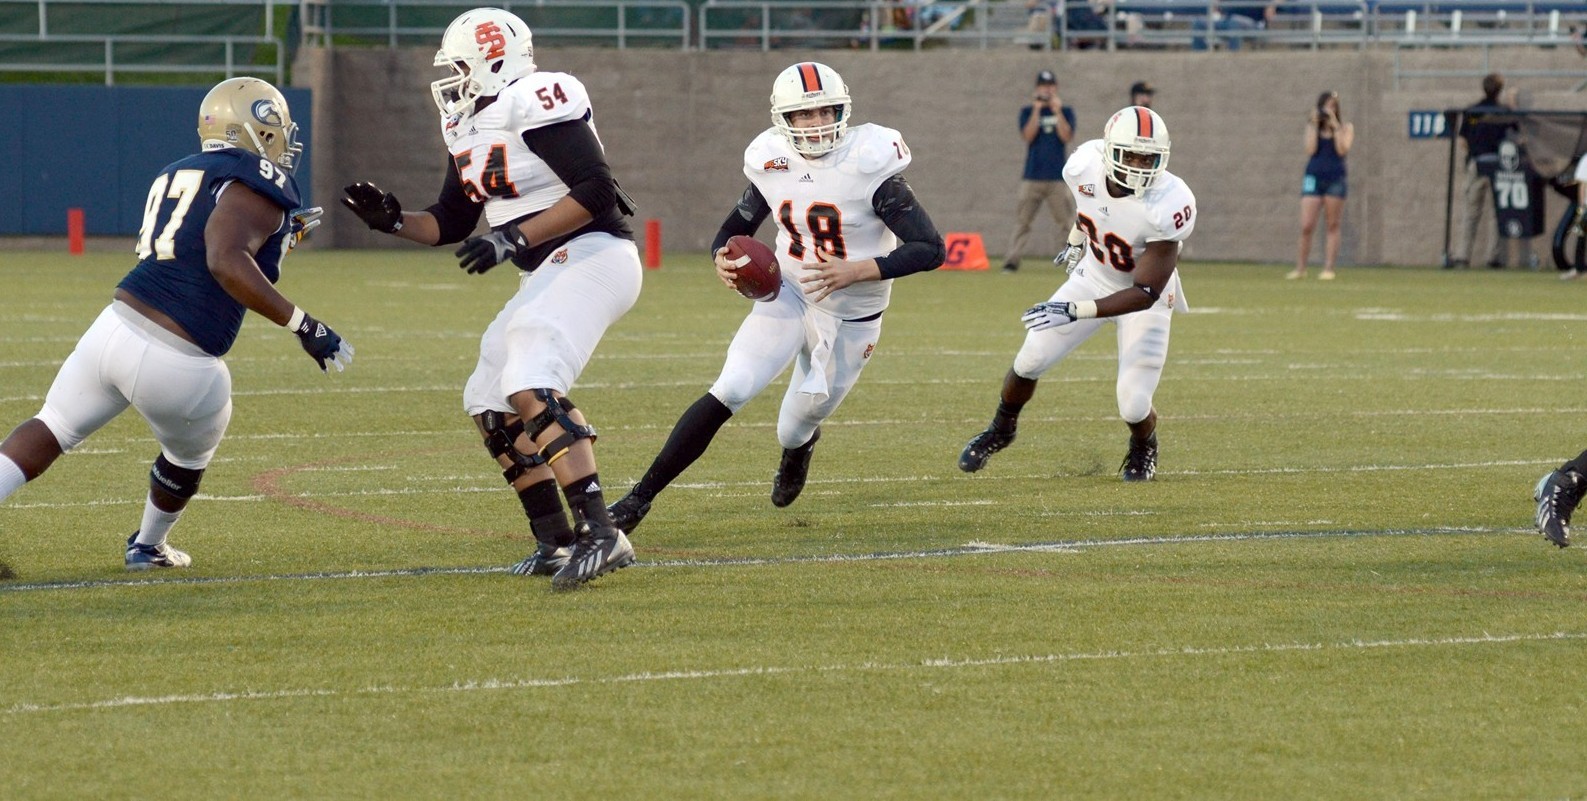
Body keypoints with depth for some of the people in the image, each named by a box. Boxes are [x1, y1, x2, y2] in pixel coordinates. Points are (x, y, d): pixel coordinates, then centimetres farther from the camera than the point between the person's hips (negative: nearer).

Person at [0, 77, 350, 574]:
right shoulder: (261, 185, -7)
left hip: (116, 327, 5)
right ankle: (148, 547, 47)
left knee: (51, 430, 17)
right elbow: (226, 263, -23)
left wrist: (277, 235, 32)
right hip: (177, 366, -5)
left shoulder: (177, 174, 17)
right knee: (188, 457, 26)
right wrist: (302, 325, -22)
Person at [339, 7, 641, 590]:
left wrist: (513, 238, -24)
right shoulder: (469, 127, 14)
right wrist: (392, 220, 5)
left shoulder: (536, 103, -15)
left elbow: (595, 192, -22)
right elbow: (452, 223, 23)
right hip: (550, 273, 11)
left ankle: (601, 536, -31)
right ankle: (556, 542, 16)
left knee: (531, 387, -26)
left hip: (591, 256, -11)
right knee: (488, 402, 13)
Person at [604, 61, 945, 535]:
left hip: (848, 317, -2)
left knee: (794, 433, 9)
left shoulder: (868, 164, -21)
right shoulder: (773, 162, -7)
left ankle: (801, 441, 50)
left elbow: (931, 249, -23)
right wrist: (723, 259, -16)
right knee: (728, 393, -18)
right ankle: (640, 499, -14)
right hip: (788, 295, 2)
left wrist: (852, 271, -33)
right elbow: (736, 227, 9)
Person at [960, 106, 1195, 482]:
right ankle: (1001, 429, 35)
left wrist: (1074, 311, -41)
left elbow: (1145, 293, -34)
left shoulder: (1168, 205, -37)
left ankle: (1143, 450, 26)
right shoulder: (1086, 166, -23)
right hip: (1093, 277, 4)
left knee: (1133, 406, -12)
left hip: (1144, 297, -4)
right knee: (1029, 362, 2)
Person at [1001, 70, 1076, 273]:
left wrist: (1057, 111, -10)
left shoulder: (1065, 111, 9)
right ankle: (1011, 261, -3)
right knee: (1022, 220, -3)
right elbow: (1028, 136, -7)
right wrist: (1037, 110, -11)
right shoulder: (1027, 111, 9)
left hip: (1057, 178, 0)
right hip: (1032, 177, 0)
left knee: (1067, 219, -4)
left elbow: (1066, 136, -6)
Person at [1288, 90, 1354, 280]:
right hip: (1313, 179, 1)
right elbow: (1311, 150, -5)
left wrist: (1335, 126, -12)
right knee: (1306, 227, -5)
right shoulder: (1312, 126, 8)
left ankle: (1328, 268, 3)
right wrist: (1315, 125, -7)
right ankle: (1300, 268, 4)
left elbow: (1342, 150, -10)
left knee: (1333, 226, 2)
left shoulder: (1346, 128, 4)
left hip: (1335, 180, -1)